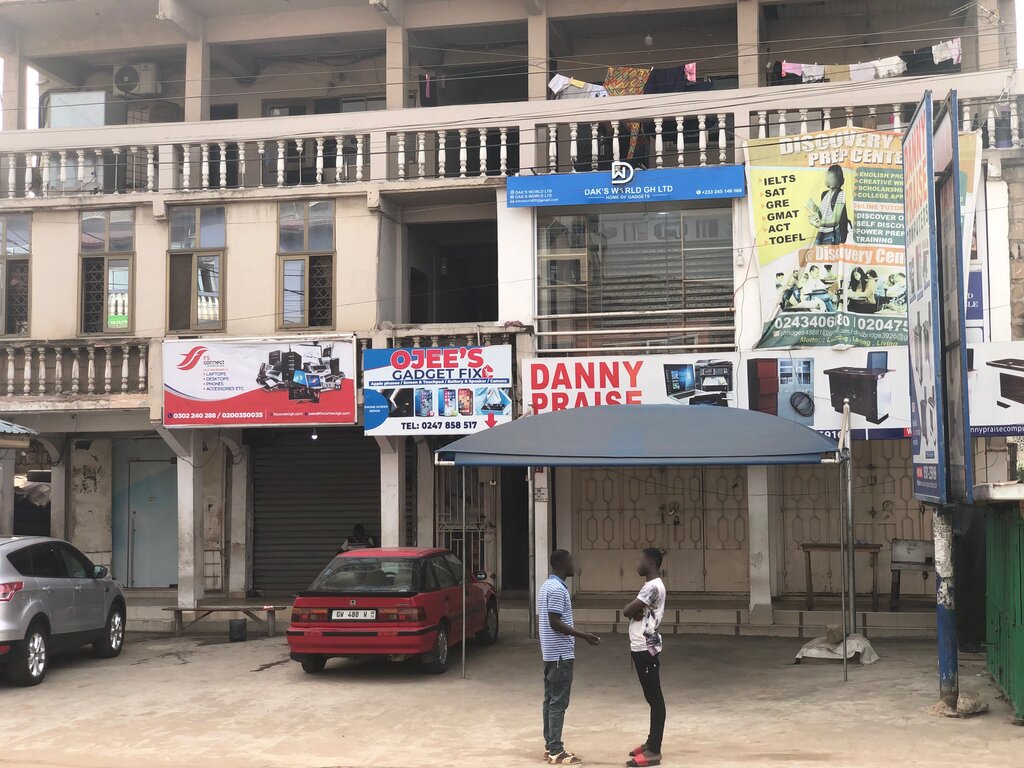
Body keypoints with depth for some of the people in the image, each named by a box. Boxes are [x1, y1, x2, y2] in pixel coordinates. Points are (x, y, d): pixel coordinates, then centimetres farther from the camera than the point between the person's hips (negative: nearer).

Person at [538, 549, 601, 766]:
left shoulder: (545, 587, 13)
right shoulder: (558, 589, -18)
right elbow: (555, 623, -23)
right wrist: (584, 636, -18)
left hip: (550, 653, 10)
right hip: (561, 654, -10)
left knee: (550, 700, 12)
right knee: (558, 702, -7)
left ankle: (550, 746, 17)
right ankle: (556, 752, -4)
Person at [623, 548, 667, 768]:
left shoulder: (653, 587, -17)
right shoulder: (652, 585, 16)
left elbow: (627, 611, -18)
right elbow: (632, 612, 13)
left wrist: (635, 611, 2)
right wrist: (638, 612, -7)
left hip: (646, 649, -10)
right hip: (642, 647, 10)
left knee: (654, 698, -8)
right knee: (651, 697, 16)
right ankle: (651, 743, 24)